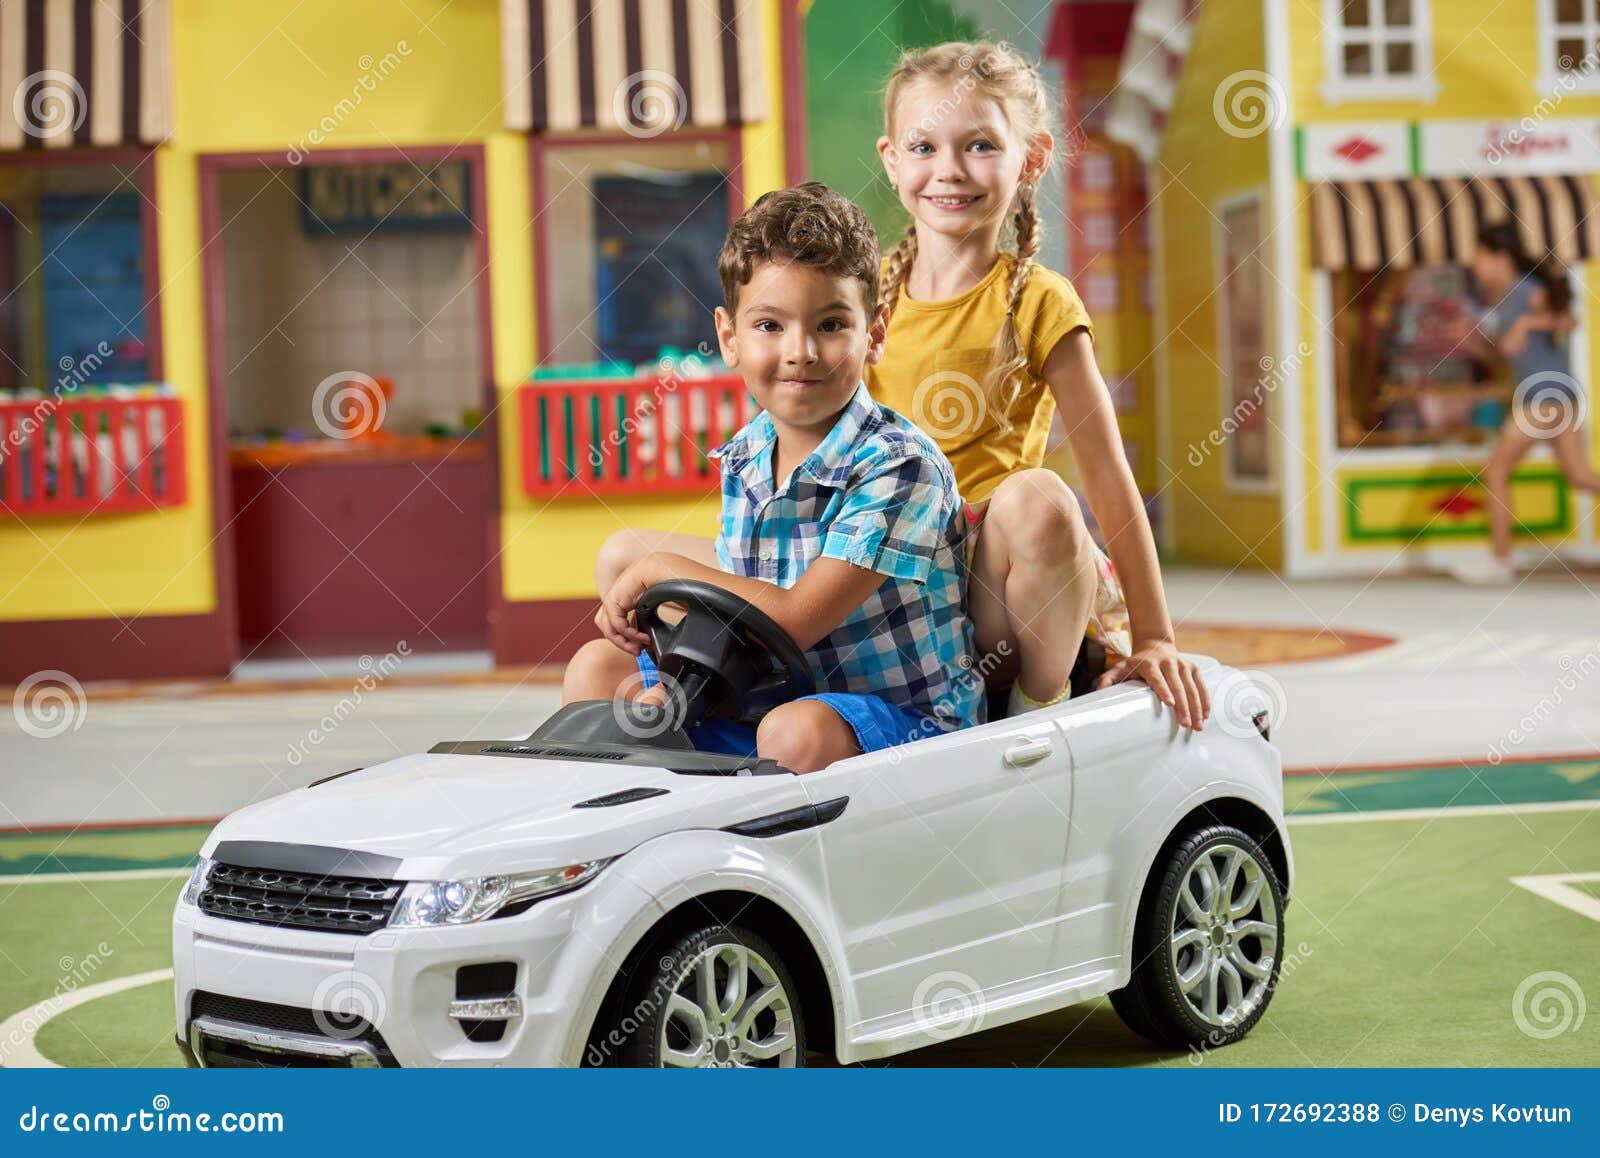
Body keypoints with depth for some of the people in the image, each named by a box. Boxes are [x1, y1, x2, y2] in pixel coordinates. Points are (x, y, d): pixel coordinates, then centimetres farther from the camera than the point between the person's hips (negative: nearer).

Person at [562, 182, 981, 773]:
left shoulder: (899, 464, -21)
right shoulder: (743, 459, 3)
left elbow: (796, 620, -26)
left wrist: (659, 570, -15)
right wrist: (647, 616, -10)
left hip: (903, 713, -7)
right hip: (773, 696, 7)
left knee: (797, 732, -38)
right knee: (597, 666, 6)